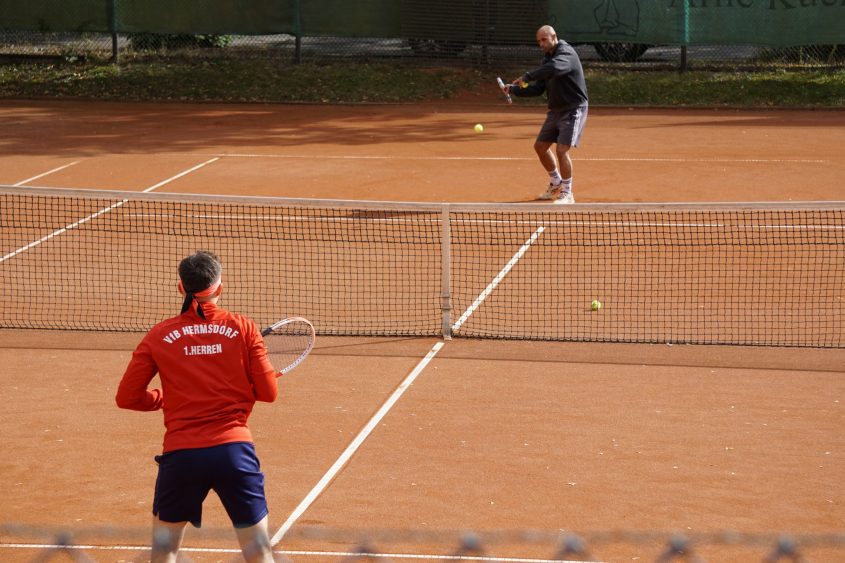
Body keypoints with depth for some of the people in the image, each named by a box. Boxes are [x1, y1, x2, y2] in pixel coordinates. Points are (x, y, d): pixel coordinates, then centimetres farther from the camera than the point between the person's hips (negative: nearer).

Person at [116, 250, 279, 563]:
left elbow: (127, 397, 5)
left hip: (181, 453, 1)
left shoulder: (158, 336, 4)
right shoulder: (243, 328, 1)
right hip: (234, 450, -1)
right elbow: (268, 392, 3)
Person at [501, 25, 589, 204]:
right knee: (540, 146, 14)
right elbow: (537, 89, 11)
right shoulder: (548, 58, 11)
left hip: (573, 109, -9)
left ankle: (567, 194, -5)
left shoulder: (566, 53, -16)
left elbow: (554, 68, -40)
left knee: (562, 150, -17)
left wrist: (527, 77, -40)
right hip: (556, 109, 9)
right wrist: (514, 89, 0)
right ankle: (556, 184, 33)